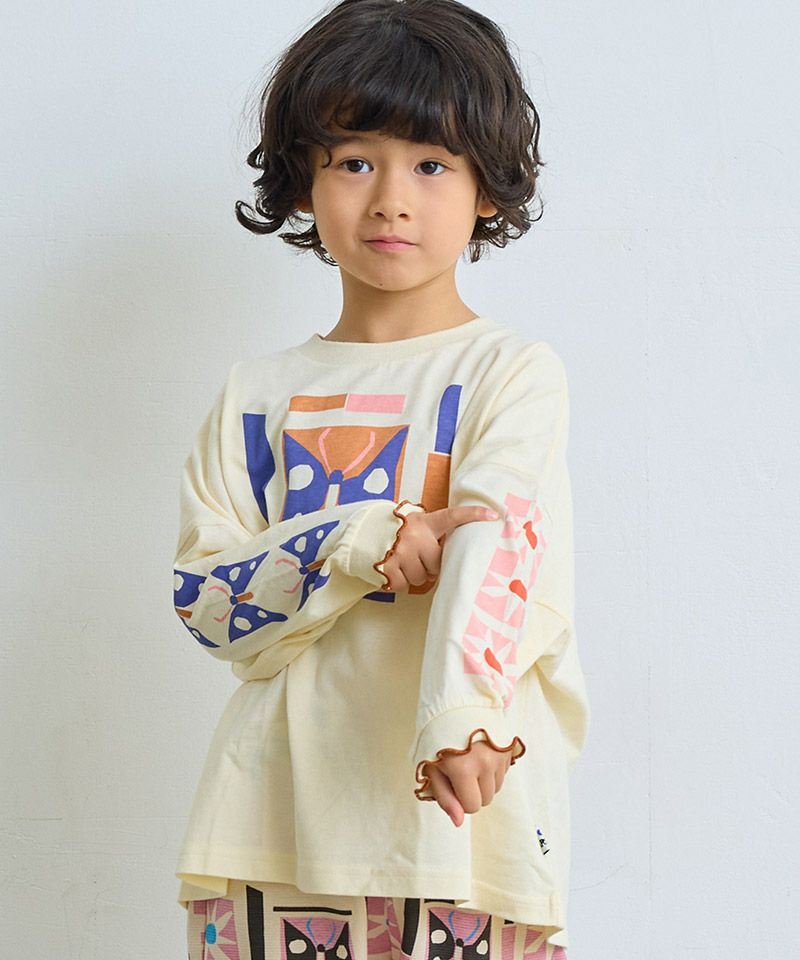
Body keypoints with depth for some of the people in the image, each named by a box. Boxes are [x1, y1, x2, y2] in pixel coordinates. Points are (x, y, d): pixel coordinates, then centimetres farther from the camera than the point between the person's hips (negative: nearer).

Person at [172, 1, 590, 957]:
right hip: (277, 807, 3)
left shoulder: (514, 371, 0)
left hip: (462, 804, -3)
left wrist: (458, 714, -33)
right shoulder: (257, 394, 11)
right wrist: (358, 547, -13)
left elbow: (496, 543, -16)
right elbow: (200, 595, 4)